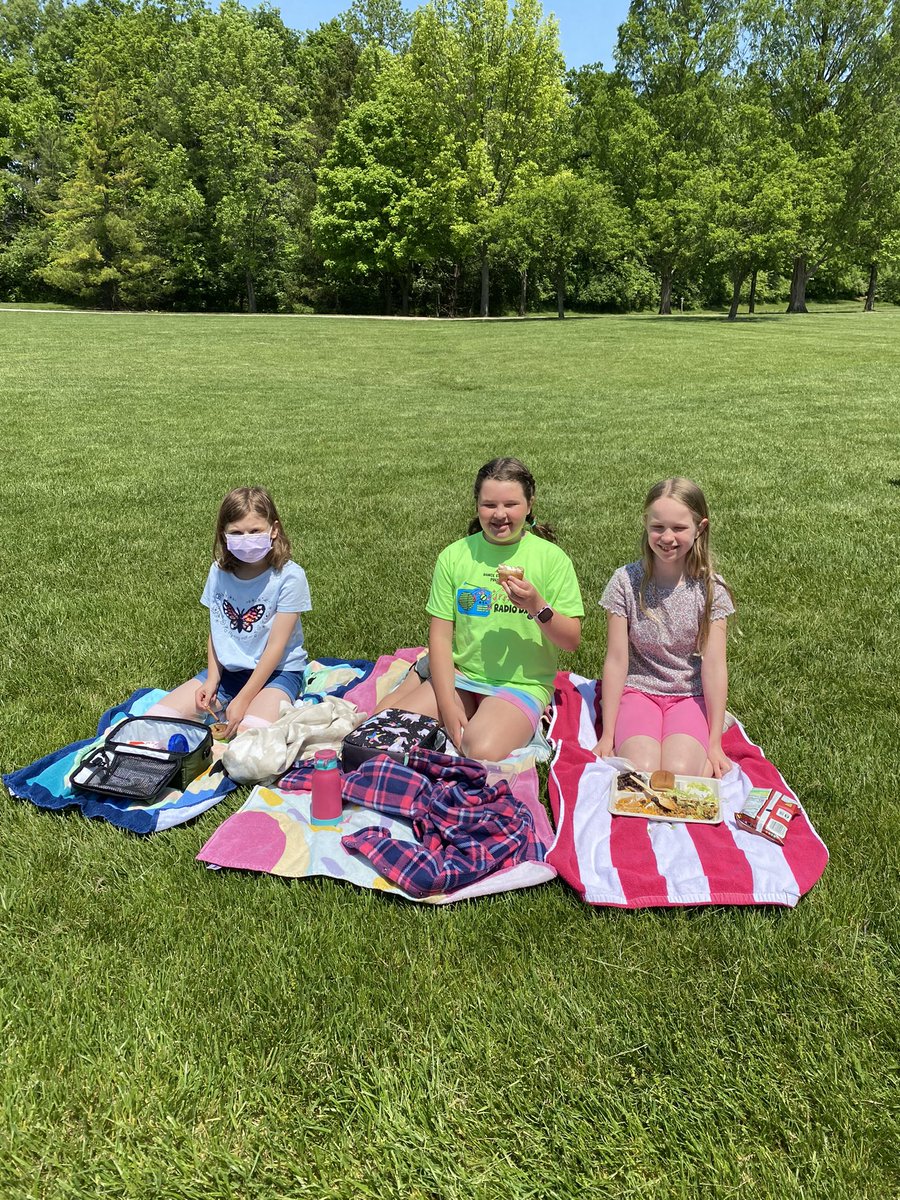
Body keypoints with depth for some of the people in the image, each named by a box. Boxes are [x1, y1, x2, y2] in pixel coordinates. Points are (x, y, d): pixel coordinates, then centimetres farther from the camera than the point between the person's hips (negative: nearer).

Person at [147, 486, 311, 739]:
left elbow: (276, 646, -16)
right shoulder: (219, 572, -1)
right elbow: (215, 633, 7)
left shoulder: (289, 576, -17)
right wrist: (212, 680, -8)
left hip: (277, 671, -5)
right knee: (156, 718, -9)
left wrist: (242, 700, -18)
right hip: (227, 670, 5)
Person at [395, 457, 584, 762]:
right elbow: (440, 635, 1)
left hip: (521, 684, -3)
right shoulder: (454, 556, 1)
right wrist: (447, 705, -9)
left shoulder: (551, 558, -4)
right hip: (459, 675, 3)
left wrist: (537, 606, -23)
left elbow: (571, 641, -4)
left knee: (482, 753, -29)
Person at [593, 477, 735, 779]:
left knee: (679, 773, -26)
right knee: (641, 773, -27)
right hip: (638, 689, 0)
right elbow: (616, 660, -7)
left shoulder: (710, 587, -6)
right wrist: (607, 735, -7)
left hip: (690, 695, 1)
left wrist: (714, 744, -10)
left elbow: (714, 664, -8)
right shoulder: (626, 581, -8)